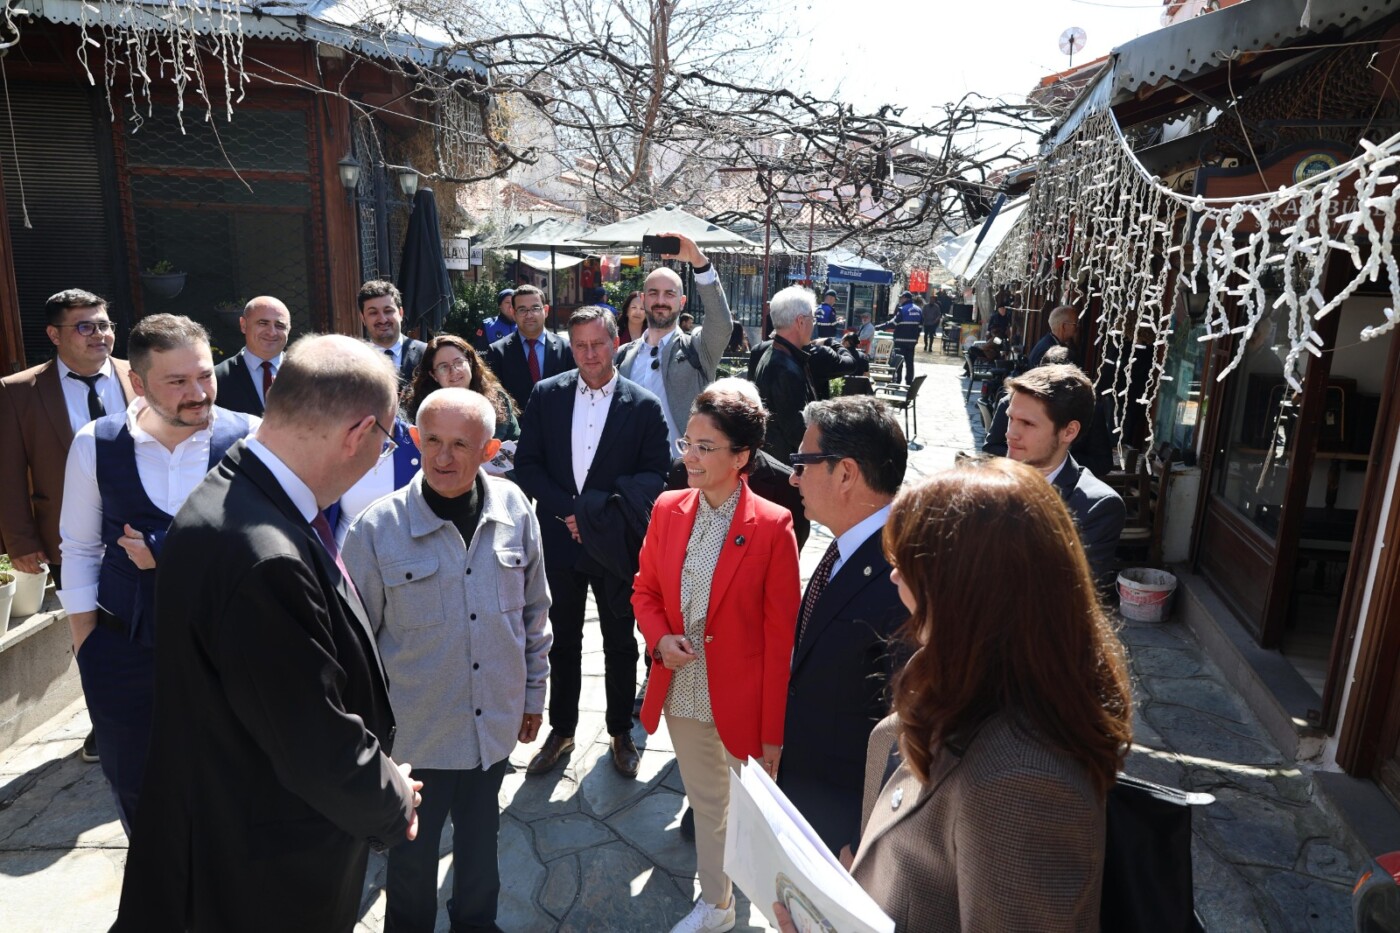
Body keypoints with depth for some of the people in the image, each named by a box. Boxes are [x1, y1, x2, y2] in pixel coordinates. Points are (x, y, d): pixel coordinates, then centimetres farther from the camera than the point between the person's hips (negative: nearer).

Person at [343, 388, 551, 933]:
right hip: (415, 731, -3)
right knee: (413, 849, 19)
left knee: (480, 836, 25)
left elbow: (535, 611, 3)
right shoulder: (379, 529, -18)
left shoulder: (513, 509, -8)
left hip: (495, 723, 3)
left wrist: (534, 691, 9)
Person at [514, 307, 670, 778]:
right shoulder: (546, 395, 0)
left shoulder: (645, 406, -6)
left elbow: (654, 477, -7)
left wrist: (595, 512, -17)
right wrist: (566, 510, -13)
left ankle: (621, 731, 32)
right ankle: (561, 729, 34)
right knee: (562, 641, 16)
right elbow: (527, 464, -1)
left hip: (616, 544, -1)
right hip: (560, 540, 2)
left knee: (620, 643, 13)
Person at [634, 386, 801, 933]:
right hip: (682, 695, 5)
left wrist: (774, 731, -13)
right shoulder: (668, 509, -3)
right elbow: (645, 591, 9)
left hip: (742, 700, -4)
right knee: (705, 806, 24)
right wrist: (659, 638, -12)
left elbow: (780, 637, -14)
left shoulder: (772, 527, -17)